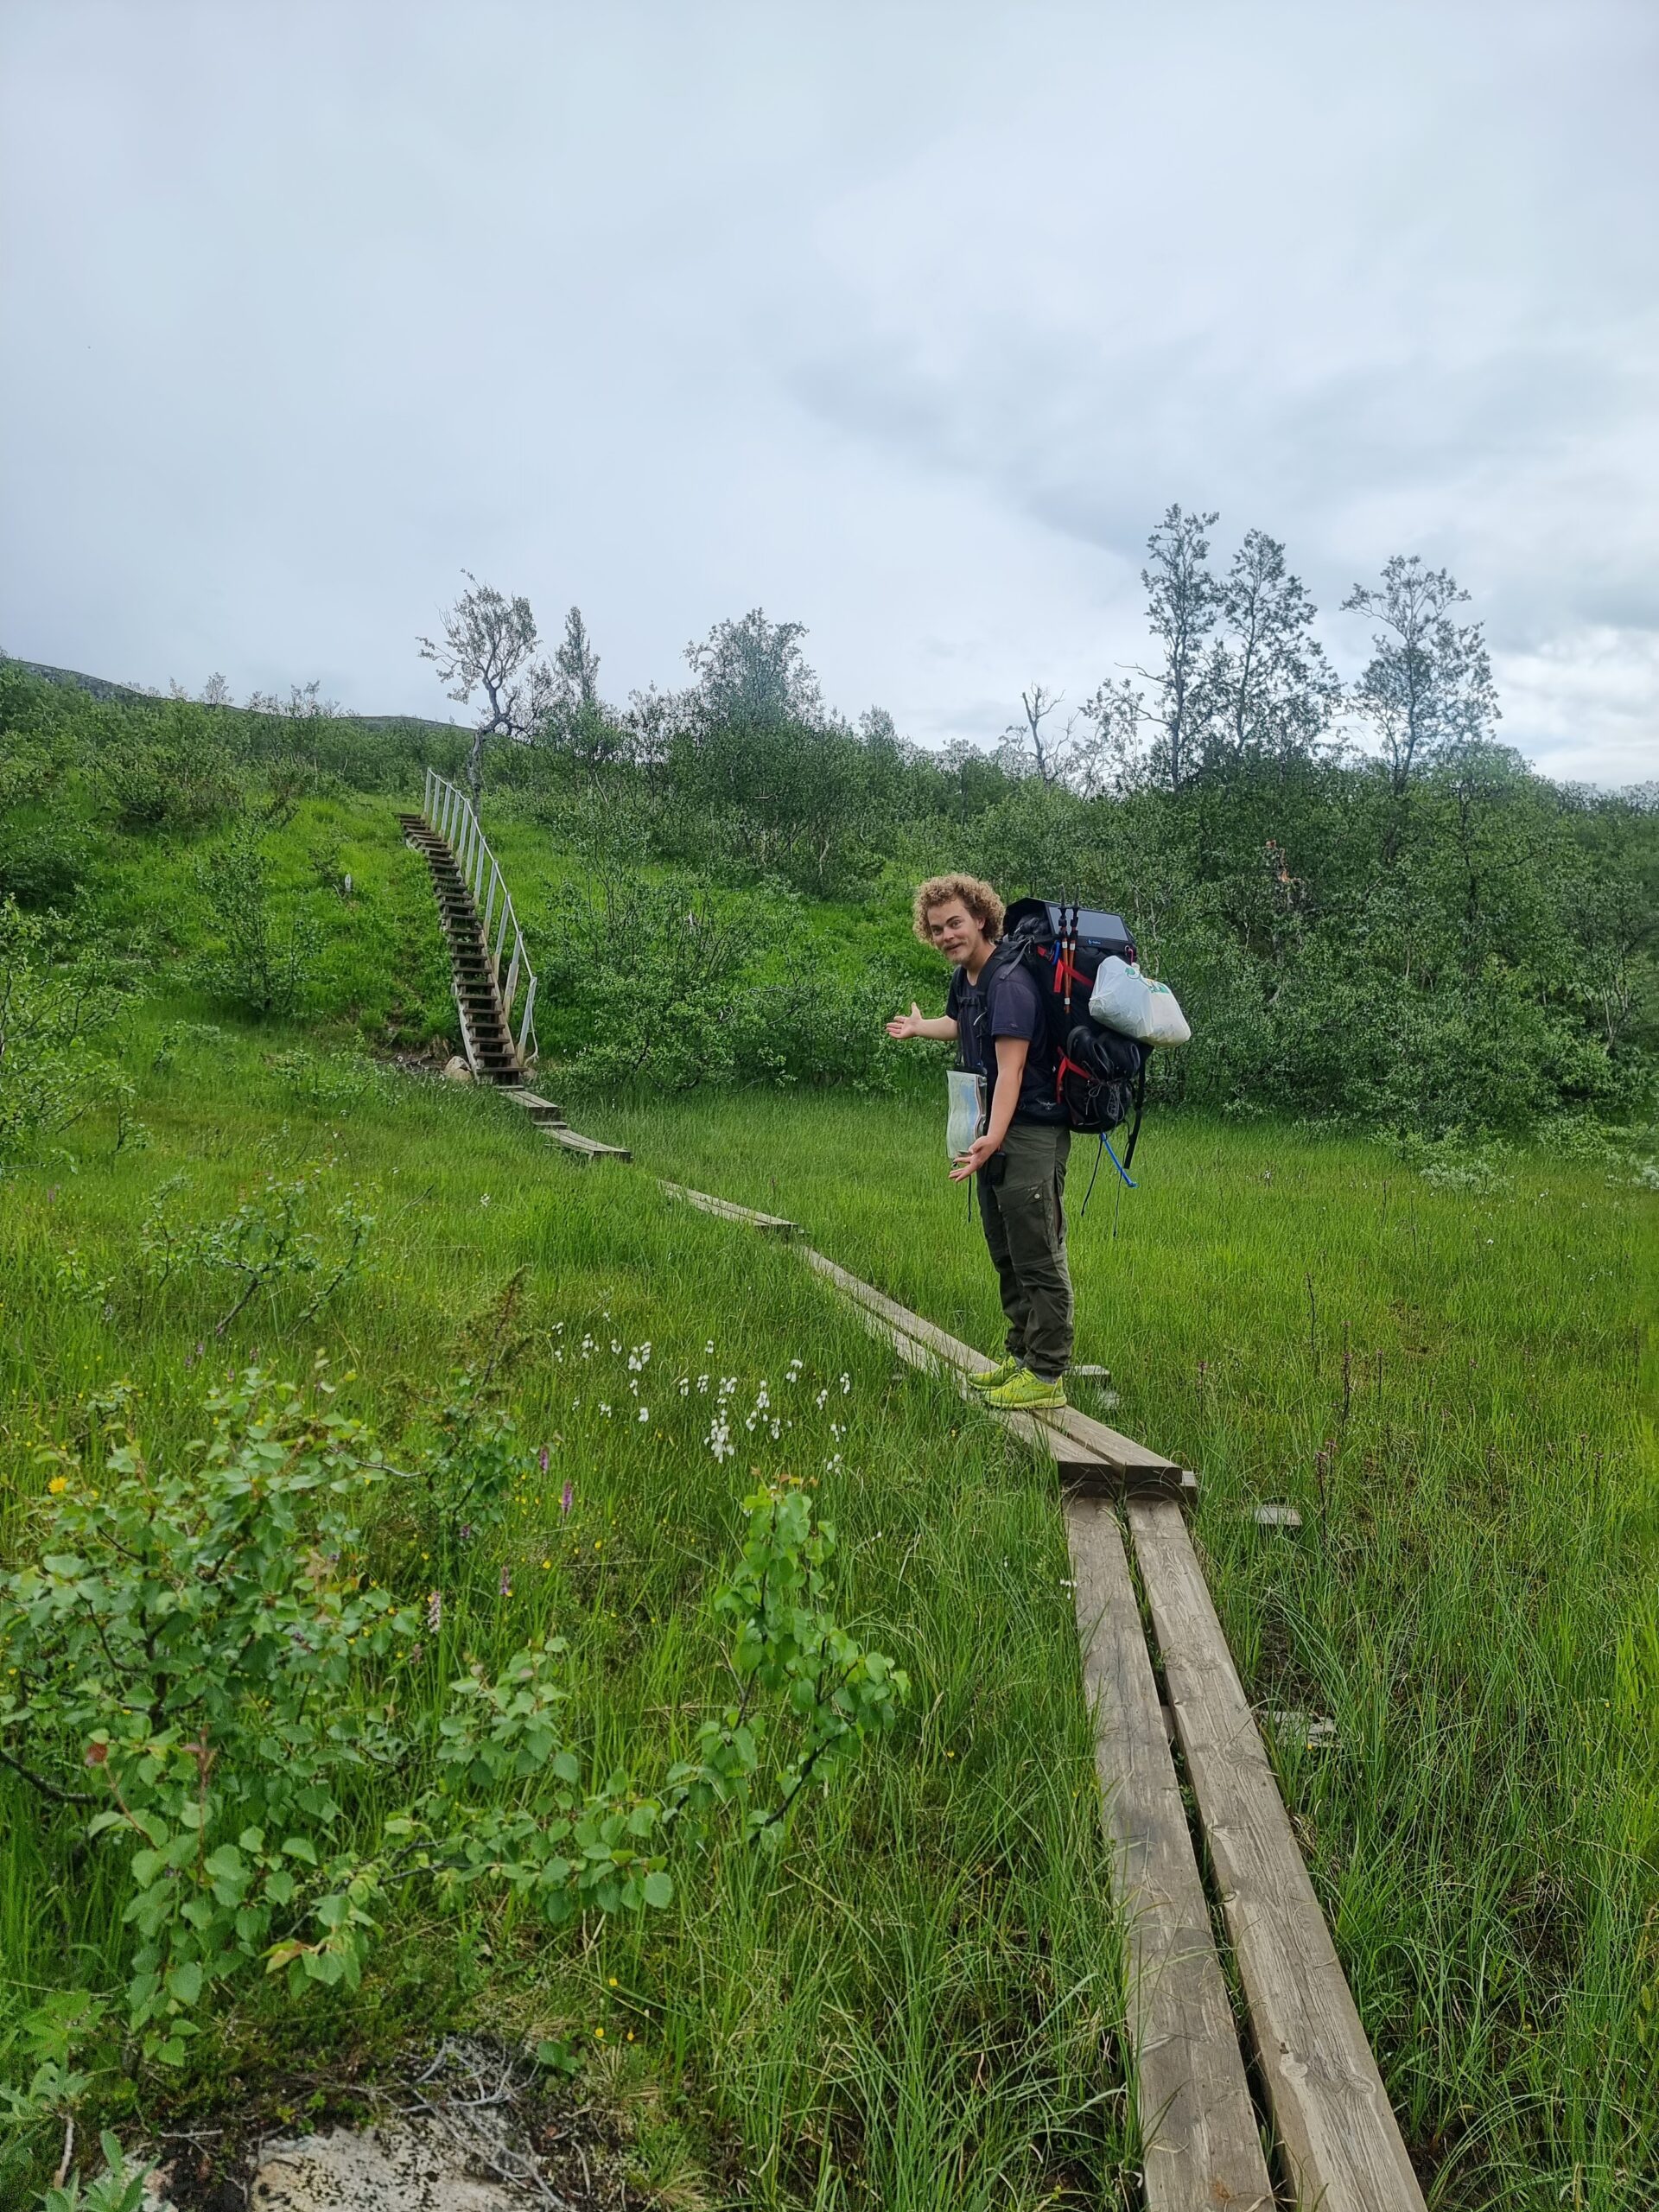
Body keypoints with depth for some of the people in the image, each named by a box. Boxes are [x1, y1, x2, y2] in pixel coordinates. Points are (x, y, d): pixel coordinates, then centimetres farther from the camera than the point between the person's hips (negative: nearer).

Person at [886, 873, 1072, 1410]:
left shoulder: (1010, 982, -19)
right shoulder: (964, 978, 10)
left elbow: (1010, 1069, -28)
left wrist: (993, 1140, -41)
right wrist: (919, 1027, 53)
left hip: (1031, 1133, -10)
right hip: (994, 1133, 10)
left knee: (1039, 1259, -6)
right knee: (1007, 1256, 17)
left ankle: (1047, 1376, 0)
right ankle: (1022, 1356, 29)